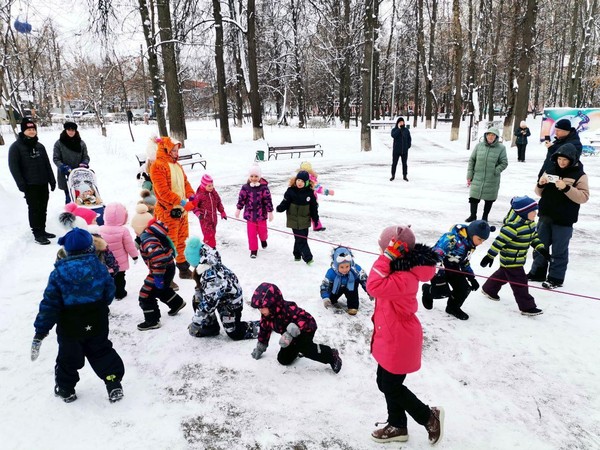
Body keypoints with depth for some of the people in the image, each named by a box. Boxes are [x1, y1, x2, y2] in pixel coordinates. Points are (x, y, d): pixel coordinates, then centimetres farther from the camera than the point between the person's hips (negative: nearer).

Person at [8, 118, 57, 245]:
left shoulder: (40, 146, 14)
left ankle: (42, 230, 21)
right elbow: (13, 166, -8)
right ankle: (37, 234, 2)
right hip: (30, 185, -5)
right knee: (34, 209, -4)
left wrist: (52, 179, 12)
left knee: (43, 208, 10)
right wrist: (21, 183, -14)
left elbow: (47, 164, 17)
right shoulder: (16, 147, -4)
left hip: (43, 183, 6)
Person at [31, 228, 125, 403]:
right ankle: (114, 384, 13)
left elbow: (49, 303, -12)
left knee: (68, 357, 18)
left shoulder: (59, 273, -13)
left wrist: (40, 331, -7)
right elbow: (109, 295, 1)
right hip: (97, 324, 1)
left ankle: (65, 389, 33)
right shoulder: (100, 268, -9)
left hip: (69, 327, -1)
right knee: (102, 351, 18)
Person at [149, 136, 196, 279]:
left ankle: (184, 268, 33)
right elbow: (164, 192, -22)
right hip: (168, 212, -8)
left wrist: (191, 195, -5)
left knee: (182, 241, 19)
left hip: (181, 210, 9)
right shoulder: (158, 166, -15)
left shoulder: (176, 165, 12)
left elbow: (185, 182, 15)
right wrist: (182, 202, -23)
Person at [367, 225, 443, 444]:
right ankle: (397, 426, 38)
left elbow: (374, 287, -42)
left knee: (391, 387, 8)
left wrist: (387, 258, -40)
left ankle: (429, 417, 28)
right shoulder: (403, 270, 1)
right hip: (393, 338, 10)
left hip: (398, 341, -10)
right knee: (386, 383, 20)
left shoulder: (405, 278, -31)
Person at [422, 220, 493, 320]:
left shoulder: (471, 244, 1)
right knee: (443, 291, -16)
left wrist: (471, 277, 9)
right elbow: (437, 251, -36)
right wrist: (440, 271, -42)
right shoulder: (453, 238, -30)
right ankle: (427, 290, 19)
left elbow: (465, 262, 14)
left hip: (452, 267, 8)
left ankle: (453, 308, 25)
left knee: (464, 288, -2)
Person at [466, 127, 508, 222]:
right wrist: (469, 175, 1)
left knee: (489, 198, 9)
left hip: (492, 180, -1)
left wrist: (495, 172, -14)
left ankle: (485, 217, 26)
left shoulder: (501, 148, -4)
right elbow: (471, 160, 4)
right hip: (477, 178, 1)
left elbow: (504, 163, -1)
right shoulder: (479, 146, 0)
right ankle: (473, 215, 22)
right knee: (474, 197, 5)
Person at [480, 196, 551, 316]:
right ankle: (527, 307, 7)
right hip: (511, 261, -10)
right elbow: (500, 240, -30)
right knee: (520, 283, -3)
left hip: (518, 259, 10)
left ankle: (488, 289, 46)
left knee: (503, 274, 27)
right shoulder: (513, 226, -30)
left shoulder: (530, 223, 1)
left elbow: (534, 236, 16)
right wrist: (490, 256, -29)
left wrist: (541, 249, 7)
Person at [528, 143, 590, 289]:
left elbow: (584, 197, -13)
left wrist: (566, 188, -25)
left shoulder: (579, 175, -6)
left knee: (559, 250, 3)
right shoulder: (550, 170, 6)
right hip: (545, 216, 5)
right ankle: (537, 272, 28)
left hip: (564, 220, -5)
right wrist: (540, 184, -8)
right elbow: (540, 193, 14)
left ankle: (556, 278, 14)